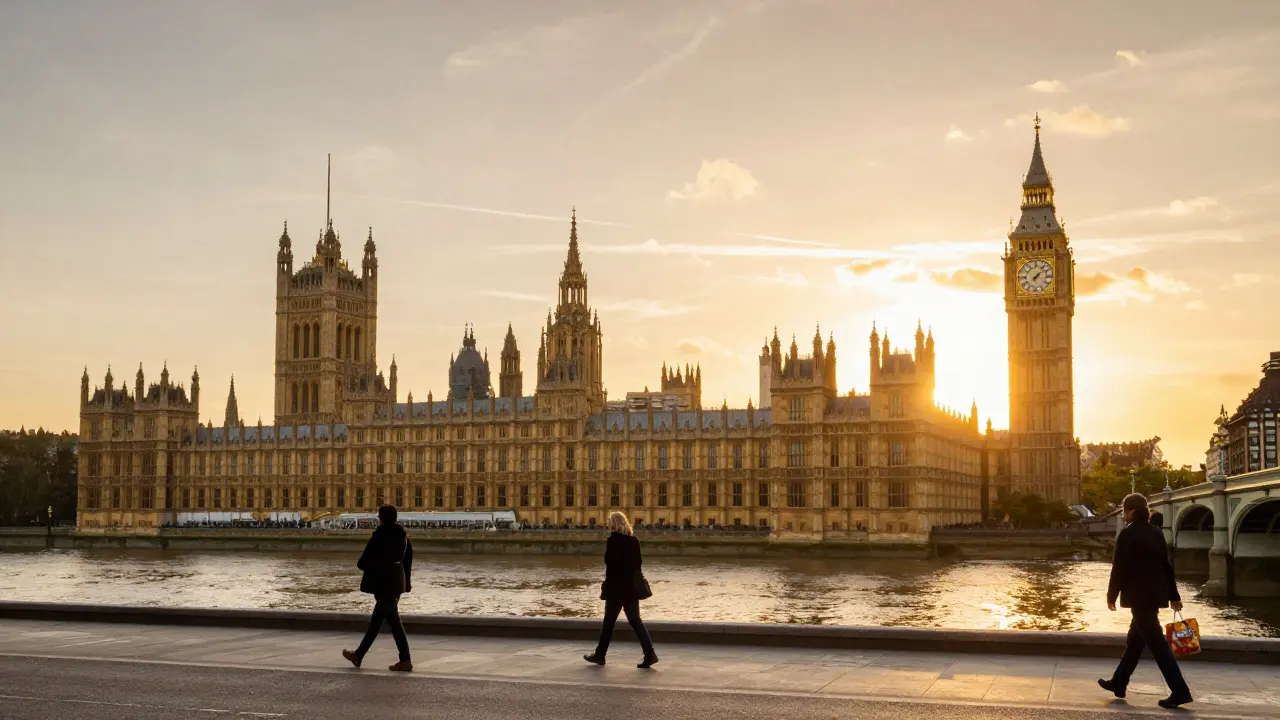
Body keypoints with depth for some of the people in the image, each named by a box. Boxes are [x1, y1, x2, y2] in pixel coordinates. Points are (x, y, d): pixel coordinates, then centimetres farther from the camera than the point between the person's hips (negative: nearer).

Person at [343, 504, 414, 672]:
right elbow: (408, 559, 12)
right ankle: (359, 655, 27)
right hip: (397, 580, 8)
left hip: (382, 581, -8)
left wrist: (361, 565, 10)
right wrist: (407, 581, 18)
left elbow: (367, 557, -13)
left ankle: (405, 660, -5)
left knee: (393, 620, -5)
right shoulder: (402, 534, 7)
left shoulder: (380, 534, -16)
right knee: (377, 618, 16)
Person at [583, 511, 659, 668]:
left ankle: (600, 654, 18)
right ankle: (650, 654, -5)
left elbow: (611, 564, -16)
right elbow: (638, 562, 10)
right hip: (632, 587, 6)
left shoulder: (614, 540, -12)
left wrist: (606, 587, -11)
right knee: (635, 620, 7)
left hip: (617, 587, -6)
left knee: (609, 621, 7)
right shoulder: (634, 540, 7)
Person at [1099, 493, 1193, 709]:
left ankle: (1180, 691, -8)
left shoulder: (1128, 534, -14)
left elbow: (1120, 567, -13)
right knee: (1135, 639, 17)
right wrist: (1174, 596, 16)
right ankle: (1118, 683, 28)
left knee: (1156, 642, -6)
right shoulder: (1156, 532, 9)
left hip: (1140, 595, -9)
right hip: (1155, 593, 9)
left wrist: (1112, 595, -3)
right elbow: (1166, 565, 12)